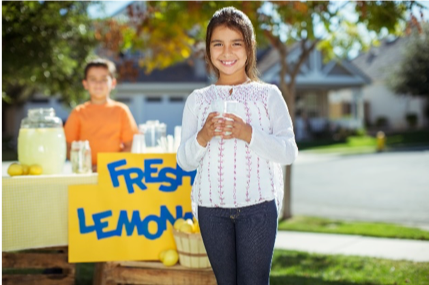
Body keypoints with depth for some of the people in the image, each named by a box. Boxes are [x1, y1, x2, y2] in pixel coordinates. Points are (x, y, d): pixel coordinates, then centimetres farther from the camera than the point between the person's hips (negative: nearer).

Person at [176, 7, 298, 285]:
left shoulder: (268, 94, 4)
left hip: (258, 205, -2)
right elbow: (184, 161, 6)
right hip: (212, 207, 2)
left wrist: (248, 134, -18)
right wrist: (202, 137, -14)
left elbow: (289, 152, -4)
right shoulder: (198, 99, 8)